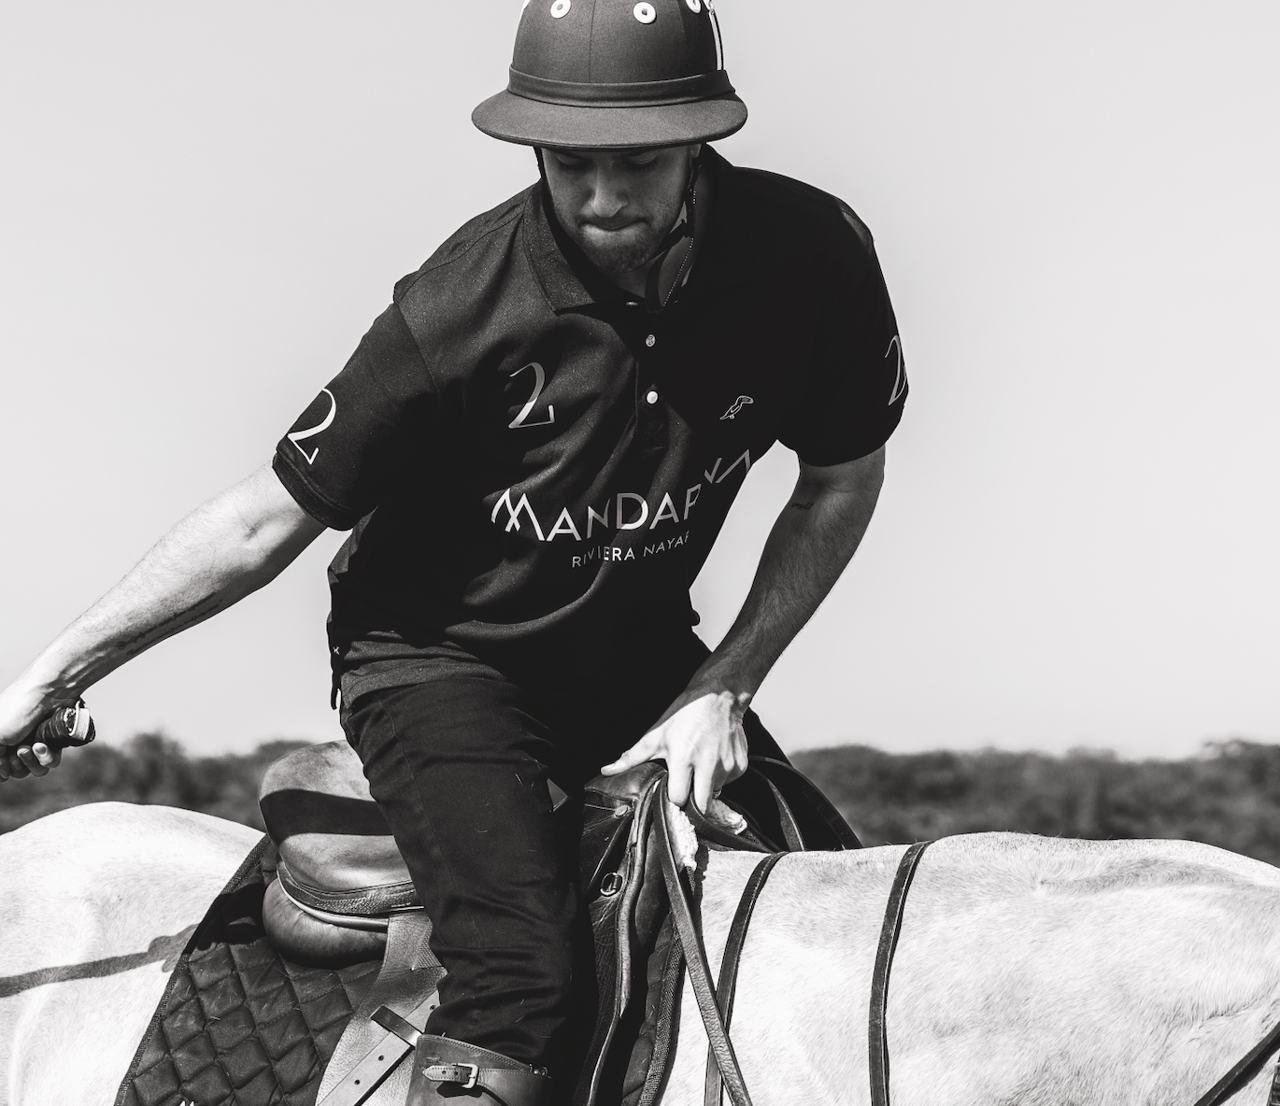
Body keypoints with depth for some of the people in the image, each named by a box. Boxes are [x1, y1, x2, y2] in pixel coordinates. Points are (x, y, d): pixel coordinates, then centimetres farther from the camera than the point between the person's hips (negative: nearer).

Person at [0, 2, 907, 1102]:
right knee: (519, 960, -27)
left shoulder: (810, 255, -17)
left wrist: (724, 688, -9)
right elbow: (265, 522, -15)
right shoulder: (463, 305, -25)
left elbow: (843, 483, 0)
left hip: (641, 647, 5)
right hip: (438, 652, -5)